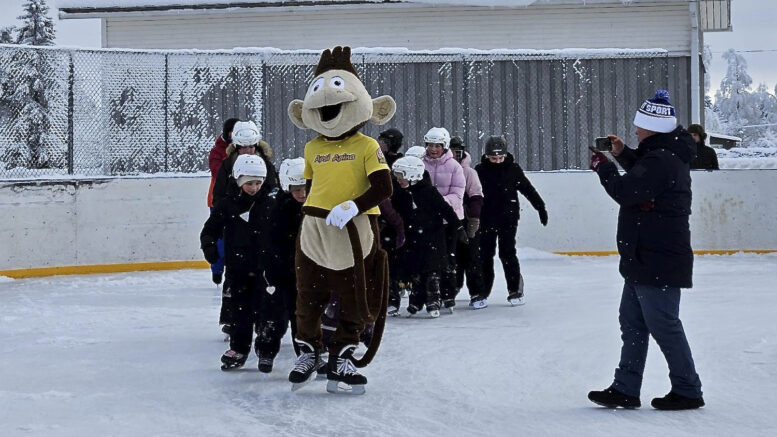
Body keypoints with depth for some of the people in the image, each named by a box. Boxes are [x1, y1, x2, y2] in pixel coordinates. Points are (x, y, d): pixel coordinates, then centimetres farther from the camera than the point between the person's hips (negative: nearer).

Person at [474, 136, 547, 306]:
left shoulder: (513, 169, -2)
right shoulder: (480, 170, -1)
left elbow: (528, 189, 2)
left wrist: (541, 207, 1)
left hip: (508, 217, -2)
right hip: (486, 219, 2)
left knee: (507, 253, -7)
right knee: (485, 254, 6)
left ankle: (515, 290, 0)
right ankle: (483, 291, 16)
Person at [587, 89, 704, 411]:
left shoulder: (660, 161, -21)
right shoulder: (667, 154, 12)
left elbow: (626, 191, -27)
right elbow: (642, 176, 31)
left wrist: (601, 166, -11)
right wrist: (622, 154, 16)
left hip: (658, 261, -11)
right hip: (647, 258, 11)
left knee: (663, 325, -2)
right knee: (632, 322, 14)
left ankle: (687, 391, 8)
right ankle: (625, 390, 20)